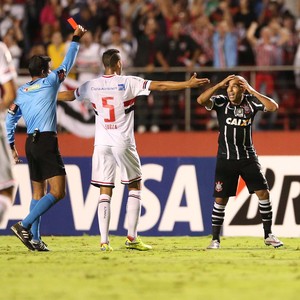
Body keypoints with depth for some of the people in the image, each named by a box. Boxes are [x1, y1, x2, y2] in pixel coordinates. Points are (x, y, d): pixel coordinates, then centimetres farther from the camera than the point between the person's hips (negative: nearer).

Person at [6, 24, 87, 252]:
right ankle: (24, 225, -20)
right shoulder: (49, 83, -2)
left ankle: (34, 239, 12)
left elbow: (10, 119, 15)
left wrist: (11, 145, 22)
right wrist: (76, 39, 18)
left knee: (39, 192, 15)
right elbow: (67, 64, 8)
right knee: (58, 192, -11)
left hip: (31, 143, 7)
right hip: (47, 141, -7)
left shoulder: (21, 92, 13)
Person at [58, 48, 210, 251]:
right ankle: (132, 238, 4)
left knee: (105, 193, 3)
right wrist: (188, 84, -2)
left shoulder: (92, 86, 6)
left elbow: (69, 95, 22)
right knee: (135, 188, 11)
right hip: (123, 143, -3)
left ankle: (104, 241, -5)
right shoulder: (128, 83, -4)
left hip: (102, 144, 3)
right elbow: (160, 86, -7)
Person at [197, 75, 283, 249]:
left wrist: (251, 90, -17)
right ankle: (215, 240, 6)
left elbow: (273, 107, -17)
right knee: (220, 199, -4)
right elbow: (201, 100, -22)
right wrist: (220, 84, -21)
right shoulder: (221, 102, -6)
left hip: (248, 158, 1)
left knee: (263, 193, -2)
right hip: (226, 159, -1)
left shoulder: (251, 102, -2)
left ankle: (268, 235, 11)